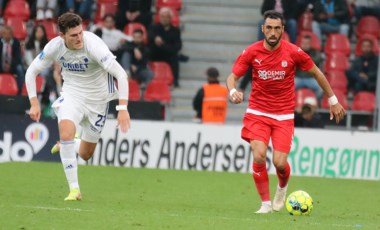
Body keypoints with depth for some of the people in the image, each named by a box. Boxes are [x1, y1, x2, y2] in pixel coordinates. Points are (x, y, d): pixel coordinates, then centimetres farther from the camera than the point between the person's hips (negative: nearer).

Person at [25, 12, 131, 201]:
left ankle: (65, 145, 44)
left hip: (97, 97, -1)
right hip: (72, 93, 1)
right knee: (66, 133, -28)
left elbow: (121, 74, -31)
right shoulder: (54, 47, -17)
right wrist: (34, 103, -11)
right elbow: (31, 71, -2)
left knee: (85, 154, 7)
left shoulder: (93, 45, -29)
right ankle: (74, 189, -18)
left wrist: (123, 108, -37)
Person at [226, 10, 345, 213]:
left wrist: (333, 101, 9)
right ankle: (266, 203, 0)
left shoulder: (293, 52, -8)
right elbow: (232, 77, -3)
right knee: (259, 156, -19)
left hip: (284, 116, 0)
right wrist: (233, 91, -27)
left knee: (280, 162, -10)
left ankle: (282, 187, 27)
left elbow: (317, 73, 5)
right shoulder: (251, 52, -7)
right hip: (258, 113, 0)